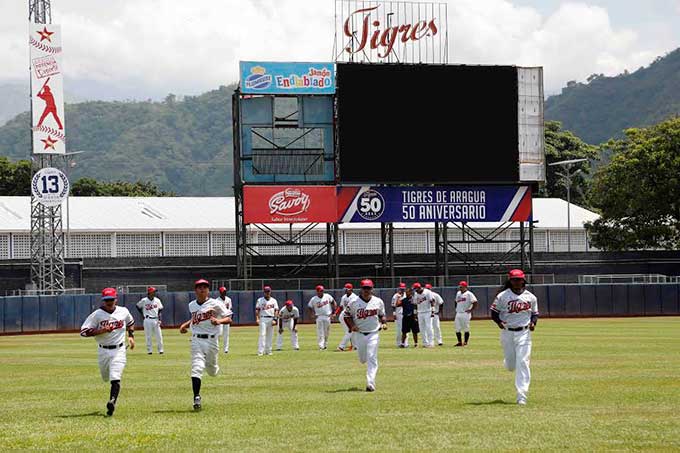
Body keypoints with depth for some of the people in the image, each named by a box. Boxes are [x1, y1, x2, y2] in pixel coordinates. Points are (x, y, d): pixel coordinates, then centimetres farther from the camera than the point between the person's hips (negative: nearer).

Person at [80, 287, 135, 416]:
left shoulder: (123, 312, 1)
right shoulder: (97, 314, -8)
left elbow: (130, 323, 24)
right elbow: (83, 332, -12)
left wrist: (131, 336, 12)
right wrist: (101, 330, -22)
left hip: (119, 350, -1)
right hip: (103, 351, 1)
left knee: (115, 378, -19)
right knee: (106, 378, 16)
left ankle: (112, 402, -26)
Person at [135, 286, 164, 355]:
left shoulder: (157, 300, 4)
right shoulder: (144, 300, -3)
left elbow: (160, 310, 7)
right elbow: (137, 306, 10)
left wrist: (159, 319, -4)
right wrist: (142, 315, 4)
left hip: (156, 320, 2)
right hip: (147, 320, -2)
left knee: (159, 335, 0)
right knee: (148, 336, 1)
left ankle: (160, 350, 8)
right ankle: (149, 350, 8)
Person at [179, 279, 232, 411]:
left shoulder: (215, 304, -4)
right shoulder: (192, 305, 11)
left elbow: (229, 319, -6)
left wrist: (219, 321, -26)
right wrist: (185, 324, 12)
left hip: (212, 340, -2)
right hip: (196, 340, 2)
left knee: (212, 372, 12)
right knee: (197, 368, -16)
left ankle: (212, 365, 50)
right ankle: (196, 397, -18)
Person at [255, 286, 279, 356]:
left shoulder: (273, 300, 11)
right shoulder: (260, 300, 5)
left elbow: (276, 310, 5)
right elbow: (257, 310, -1)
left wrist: (274, 319, -8)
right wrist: (257, 318, -15)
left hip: (271, 319, 3)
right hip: (263, 319, -3)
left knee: (270, 336, 5)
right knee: (262, 335, -12)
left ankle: (268, 351, 12)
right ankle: (260, 351, -15)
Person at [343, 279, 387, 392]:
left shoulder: (378, 302, 1)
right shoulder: (354, 302, -4)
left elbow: (382, 315, 16)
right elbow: (347, 315, 4)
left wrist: (384, 323, -2)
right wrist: (352, 326, -11)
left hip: (373, 334, -1)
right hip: (359, 334, 1)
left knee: (371, 358, -11)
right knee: (362, 359, 8)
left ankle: (370, 384, -12)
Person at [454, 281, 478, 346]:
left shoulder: (469, 294, -7)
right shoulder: (458, 293, 16)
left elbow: (475, 303, -13)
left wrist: (470, 310, -15)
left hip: (465, 313, -7)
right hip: (458, 313, 7)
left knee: (466, 329, -3)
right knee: (457, 329, 5)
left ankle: (465, 342, 2)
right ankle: (459, 342, 12)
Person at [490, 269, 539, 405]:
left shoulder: (530, 297, 3)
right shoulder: (502, 296, -3)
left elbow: (535, 313, 14)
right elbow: (494, 312, 1)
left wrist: (533, 322, -6)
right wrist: (499, 322, -18)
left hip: (523, 333, 0)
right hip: (507, 332, 0)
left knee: (522, 362, -10)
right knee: (510, 365, 7)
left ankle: (522, 396, -9)